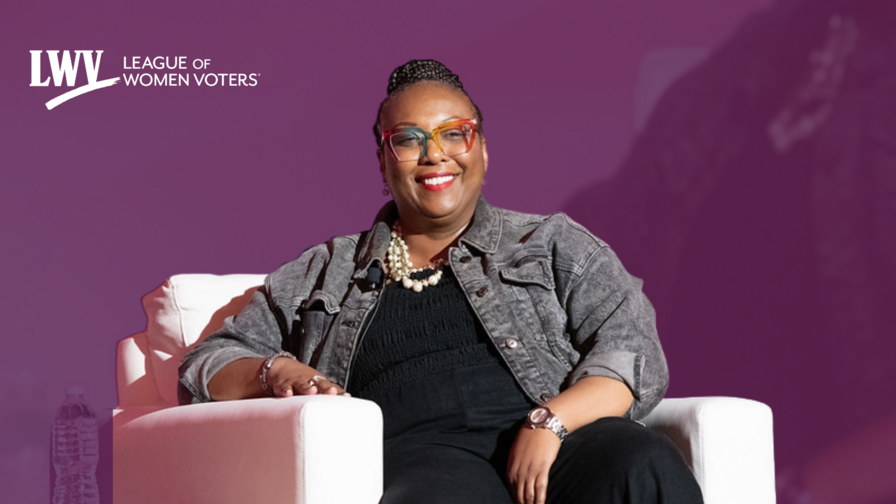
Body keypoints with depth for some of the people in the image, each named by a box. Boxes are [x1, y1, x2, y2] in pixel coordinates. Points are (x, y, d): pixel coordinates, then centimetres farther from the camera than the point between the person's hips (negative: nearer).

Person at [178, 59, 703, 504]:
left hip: (565, 437, 2)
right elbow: (208, 364, 27)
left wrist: (549, 422, -12)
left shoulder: (552, 244, 23)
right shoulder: (324, 273, 28)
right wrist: (277, 372, 2)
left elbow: (634, 348, 8)